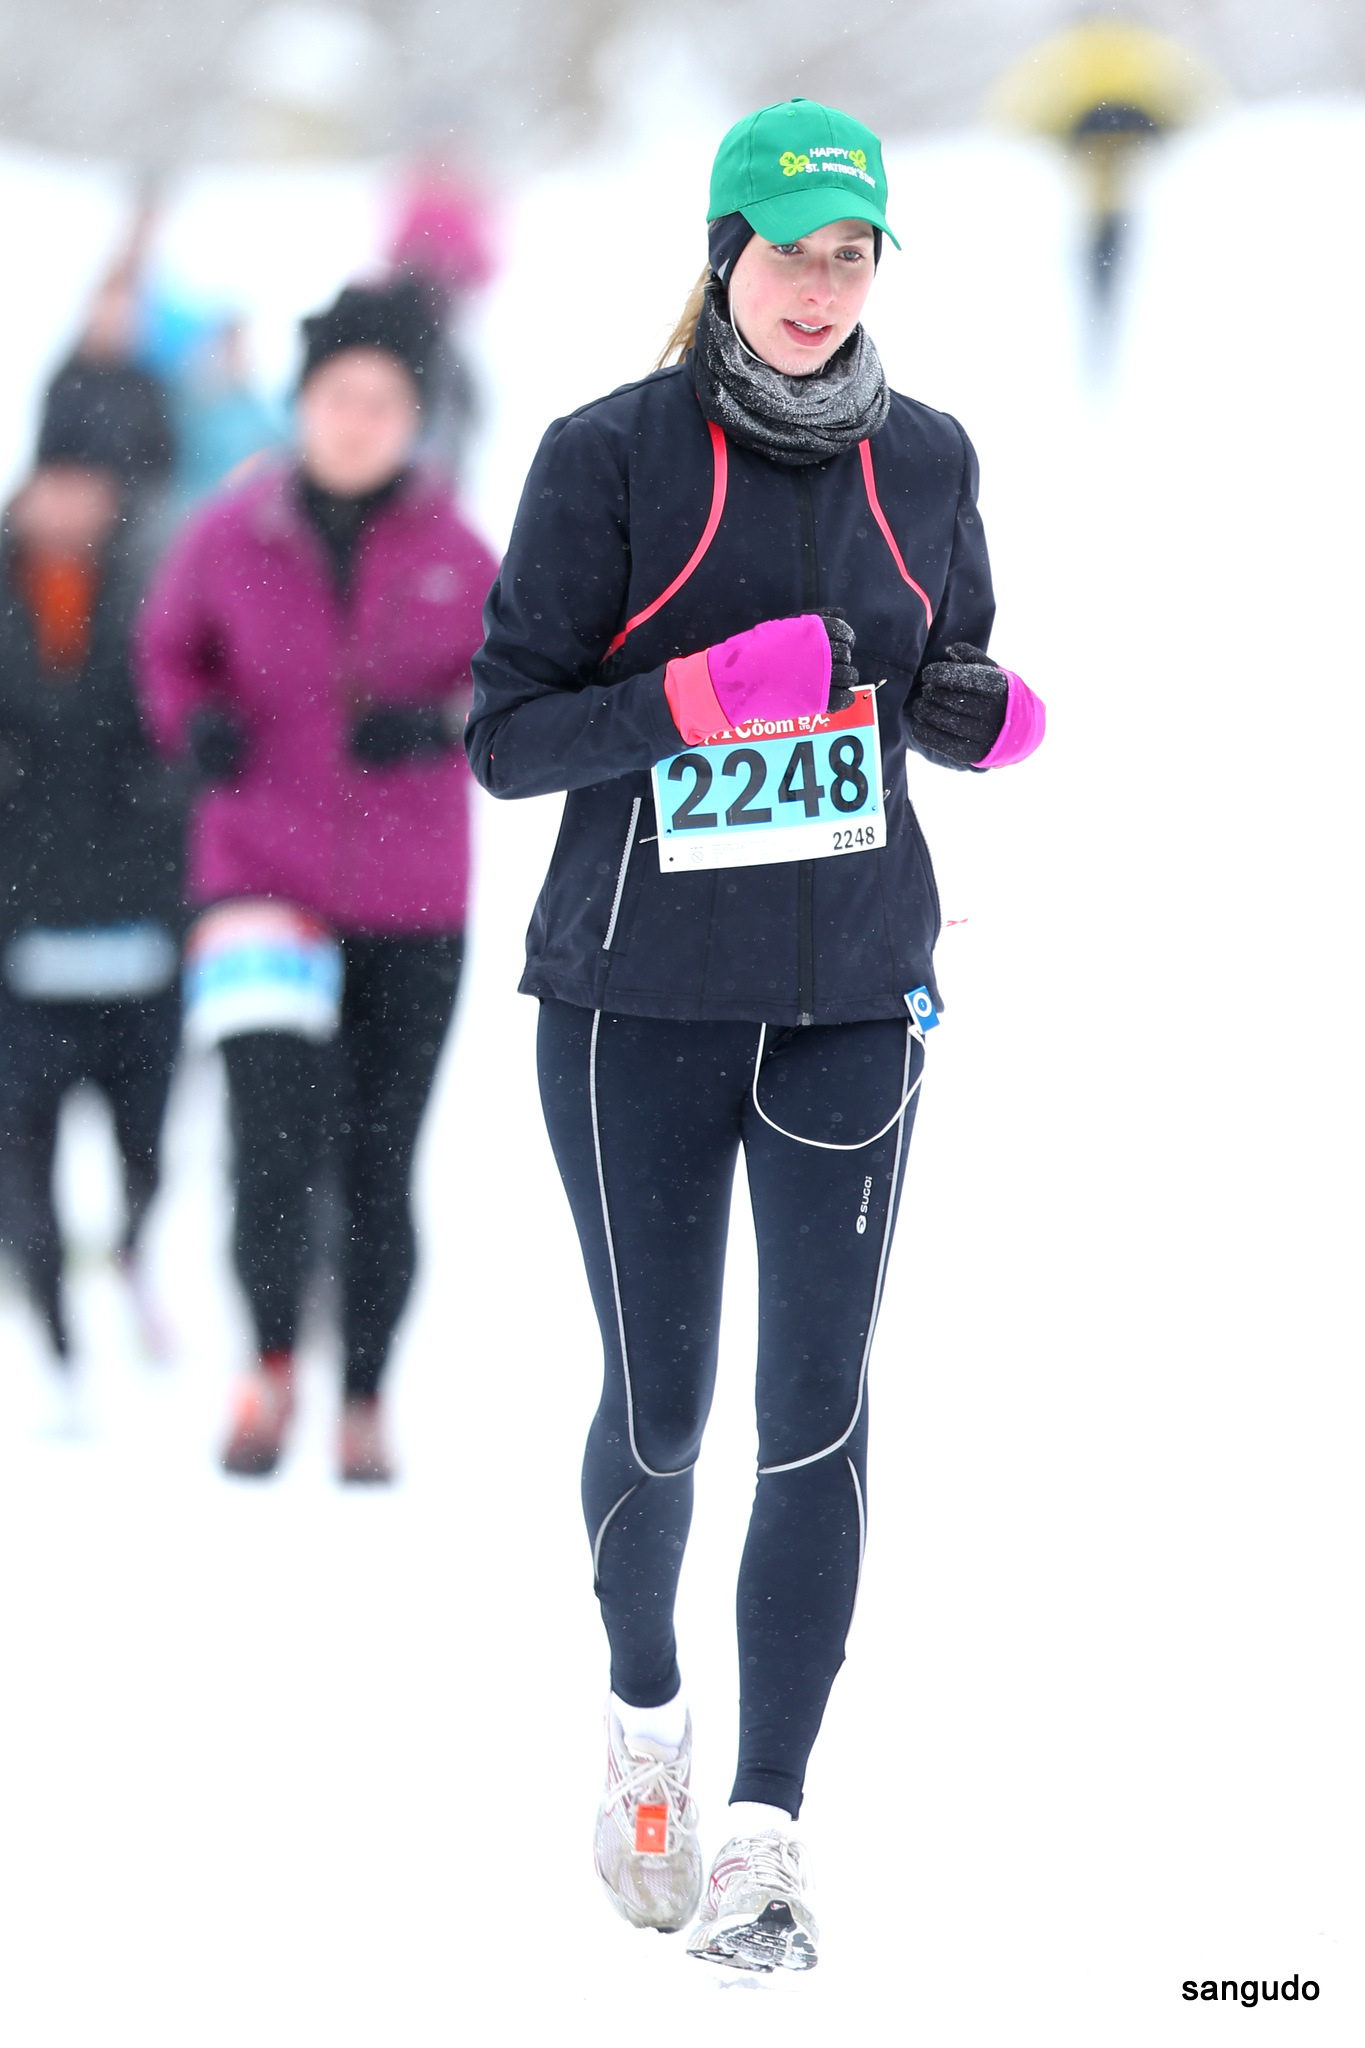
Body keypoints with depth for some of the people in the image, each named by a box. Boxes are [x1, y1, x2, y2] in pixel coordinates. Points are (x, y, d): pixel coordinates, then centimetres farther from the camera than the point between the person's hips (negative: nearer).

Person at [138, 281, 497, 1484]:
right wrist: (194, 722, -7)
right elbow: (172, 648, 13)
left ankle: (367, 1405, 21)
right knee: (275, 1139, -16)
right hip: (264, 875, -1)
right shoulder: (230, 539, -3)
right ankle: (272, 1372, 6)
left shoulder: (453, 551, -4)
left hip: (413, 899, 1)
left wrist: (442, 723, -13)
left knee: (380, 1164, 5)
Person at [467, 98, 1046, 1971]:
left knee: (817, 1413, -7)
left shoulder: (924, 461, 4)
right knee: (659, 1412, 6)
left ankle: (760, 1845, -5)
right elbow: (506, 738, -8)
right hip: (641, 1003, -2)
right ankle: (645, 1715, 35)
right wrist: (705, 693, -23)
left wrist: (987, 715, -7)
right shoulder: (610, 458, -7)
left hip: (853, 1000, 2)